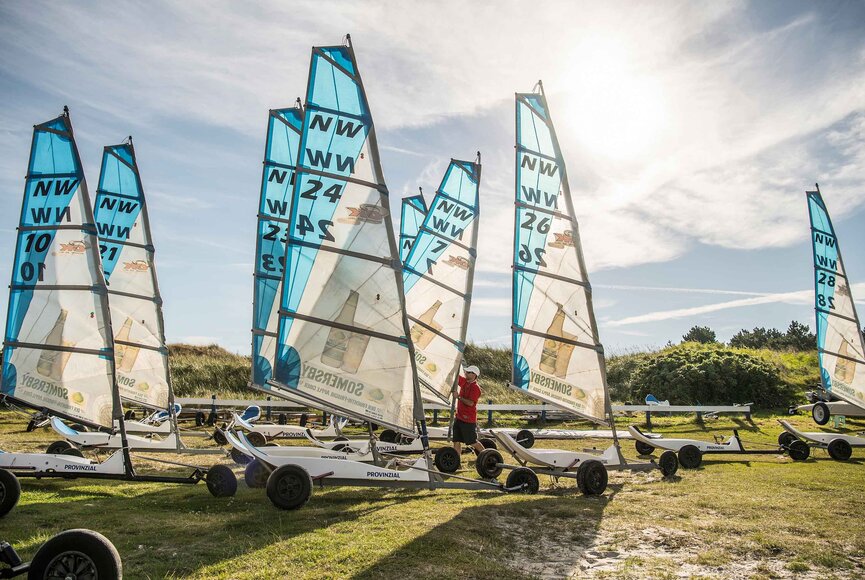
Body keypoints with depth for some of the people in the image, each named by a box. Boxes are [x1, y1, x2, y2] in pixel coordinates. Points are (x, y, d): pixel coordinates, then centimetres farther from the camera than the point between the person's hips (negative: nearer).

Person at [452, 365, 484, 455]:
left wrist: (459, 397, -21)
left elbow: (470, 403, -25)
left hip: (468, 420, -8)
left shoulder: (476, 388, -16)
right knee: (456, 441, 9)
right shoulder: (464, 382, 6)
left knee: (472, 442, 3)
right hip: (459, 417, 8)